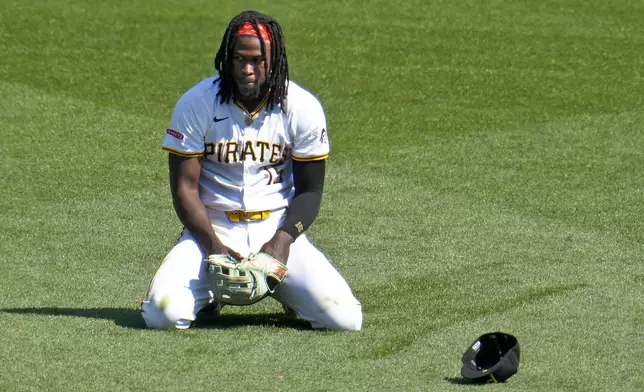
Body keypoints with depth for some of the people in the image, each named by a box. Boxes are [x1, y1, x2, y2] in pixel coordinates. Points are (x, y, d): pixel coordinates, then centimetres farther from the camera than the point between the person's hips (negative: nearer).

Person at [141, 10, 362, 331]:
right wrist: (215, 247, -21)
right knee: (164, 313, -26)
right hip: (213, 230, -1)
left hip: (278, 228, 1)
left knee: (343, 317, -19)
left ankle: (282, 287, 15)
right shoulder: (196, 104, -9)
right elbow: (184, 188, -7)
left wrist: (283, 239, -18)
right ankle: (210, 291, 11)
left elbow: (310, 190, 1)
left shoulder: (303, 108, -5)